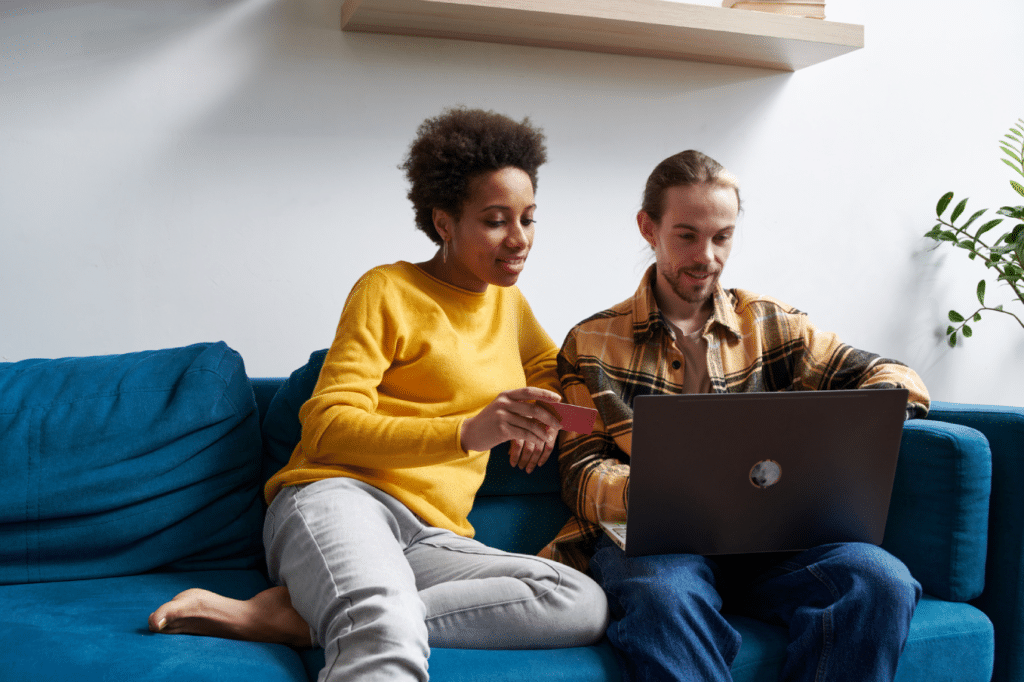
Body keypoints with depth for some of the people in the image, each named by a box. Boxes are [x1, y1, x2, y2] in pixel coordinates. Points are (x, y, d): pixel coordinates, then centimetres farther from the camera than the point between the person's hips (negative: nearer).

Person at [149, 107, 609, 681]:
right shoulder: (387, 290, 4)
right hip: (342, 500, -7)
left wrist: (543, 413, 14)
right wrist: (467, 430, -20)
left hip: (429, 537, 8)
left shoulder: (507, 300, 23)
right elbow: (328, 424, -6)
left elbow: (550, 367, 41)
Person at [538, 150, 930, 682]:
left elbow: (898, 379, 12)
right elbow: (582, 475, 5)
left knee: (881, 581, -27)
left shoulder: (767, 324, 17)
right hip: (649, 537, -2)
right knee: (663, 597, -38)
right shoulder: (592, 343, 12)